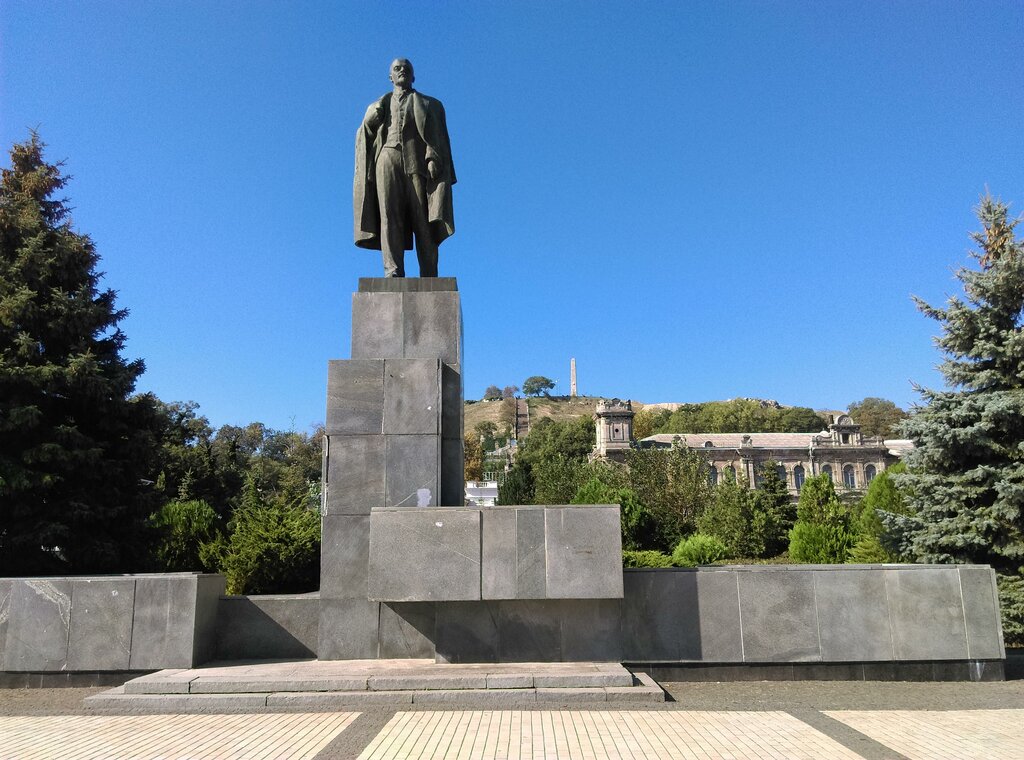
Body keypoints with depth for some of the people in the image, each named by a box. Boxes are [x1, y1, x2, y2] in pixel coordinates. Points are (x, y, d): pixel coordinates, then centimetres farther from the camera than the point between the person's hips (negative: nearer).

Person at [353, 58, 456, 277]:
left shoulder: (430, 105, 23)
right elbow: (364, 136, 16)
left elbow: (439, 138, 8)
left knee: (424, 221, -12)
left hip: (417, 162, -1)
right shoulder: (378, 106, 28)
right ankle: (393, 271, -27)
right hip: (388, 161, 1)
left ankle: (429, 279, -17)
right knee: (390, 216, -17)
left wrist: (433, 159, -11)